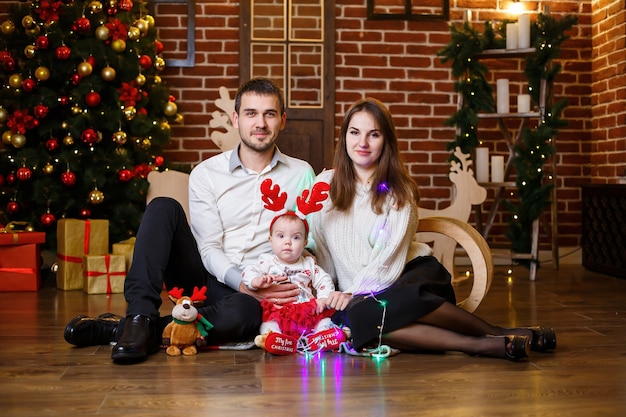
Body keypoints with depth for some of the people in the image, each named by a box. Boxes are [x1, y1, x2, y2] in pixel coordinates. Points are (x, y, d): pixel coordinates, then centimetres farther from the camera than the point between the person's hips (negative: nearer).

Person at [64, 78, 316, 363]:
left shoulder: (301, 175, 3)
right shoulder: (206, 174, 0)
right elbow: (209, 248, -7)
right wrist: (244, 283, -25)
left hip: (247, 291, -1)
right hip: (204, 274, 1)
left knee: (245, 313, -39)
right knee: (163, 208, -21)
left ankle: (118, 329, -27)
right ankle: (140, 318, -30)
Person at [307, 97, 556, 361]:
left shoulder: (399, 190, 2)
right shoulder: (325, 184, 7)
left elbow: (391, 256, -8)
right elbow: (318, 249, 7)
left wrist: (353, 292, -19)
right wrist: (329, 293, -6)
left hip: (412, 271, -1)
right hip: (352, 293, 1)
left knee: (405, 298, -40)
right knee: (354, 317, -37)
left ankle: (498, 334, -21)